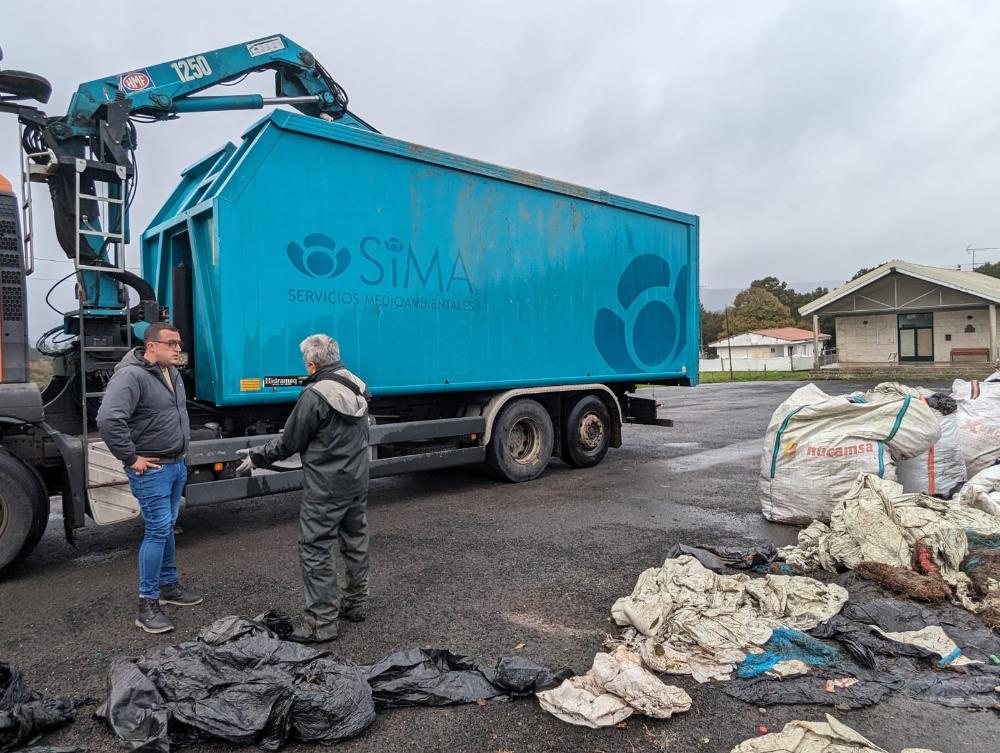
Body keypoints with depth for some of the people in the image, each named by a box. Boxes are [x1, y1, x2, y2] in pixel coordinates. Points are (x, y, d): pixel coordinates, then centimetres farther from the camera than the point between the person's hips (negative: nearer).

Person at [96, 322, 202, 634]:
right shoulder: (131, 375, -19)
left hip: (177, 464, 9)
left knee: (167, 527, 18)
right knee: (158, 530, -7)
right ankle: (147, 604, 3)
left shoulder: (172, 372, 10)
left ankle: (169, 584, 32)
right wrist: (131, 458, -22)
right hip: (152, 469, -9)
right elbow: (108, 419, -29)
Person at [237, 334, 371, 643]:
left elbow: (289, 443, -10)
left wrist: (257, 457, 7)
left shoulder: (315, 395, -20)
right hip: (358, 481, 8)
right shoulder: (359, 388, 3)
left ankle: (321, 622, 9)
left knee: (316, 551, 3)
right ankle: (357, 603, 32)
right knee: (356, 542, 18)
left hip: (325, 489, -8)